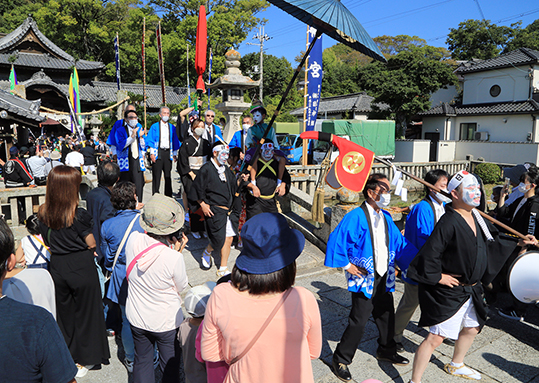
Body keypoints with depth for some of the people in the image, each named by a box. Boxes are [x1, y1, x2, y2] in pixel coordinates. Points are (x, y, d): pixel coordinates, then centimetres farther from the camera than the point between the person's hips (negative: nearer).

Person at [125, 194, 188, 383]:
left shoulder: (133, 239, -20)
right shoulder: (174, 258, -32)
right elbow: (181, 287, -11)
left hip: (137, 318, 4)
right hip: (166, 321, -4)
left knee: (142, 361, 27)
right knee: (170, 366, 21)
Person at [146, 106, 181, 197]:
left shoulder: (172, 127, 13)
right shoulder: (155, 126, 5)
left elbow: (175, 142, 14)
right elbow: (150, 140, 2)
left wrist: (174, 154, 7)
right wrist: (152, 153, -6)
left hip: (168, 153, 2)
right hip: (158, 153, -2)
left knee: (168, 176, 4)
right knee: (156, 176, 0)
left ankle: (168, 196, 11)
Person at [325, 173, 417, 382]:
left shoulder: (386, 218, 7)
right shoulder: (356, 216, -18)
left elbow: (399, 243, 12)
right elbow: (336, 240, -21)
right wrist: (347, 265, -16)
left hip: (384, 278, 8)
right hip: (365, 278, -8)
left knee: (387, 316, 21)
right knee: (358, 322, -3)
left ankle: (386, 350, 45)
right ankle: (341, 360, 15)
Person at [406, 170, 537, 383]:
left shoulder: (475, 218, 4)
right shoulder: (449, 223, -25)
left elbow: (492, 242, 20)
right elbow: (429, 254, -30)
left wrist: (519, 243, 14)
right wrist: (438, 277, -20)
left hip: (471, 289, 10)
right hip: (448, 292, -10)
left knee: (472, 328, 26)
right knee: (436, 337, -6)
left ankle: (456, 365, 51)